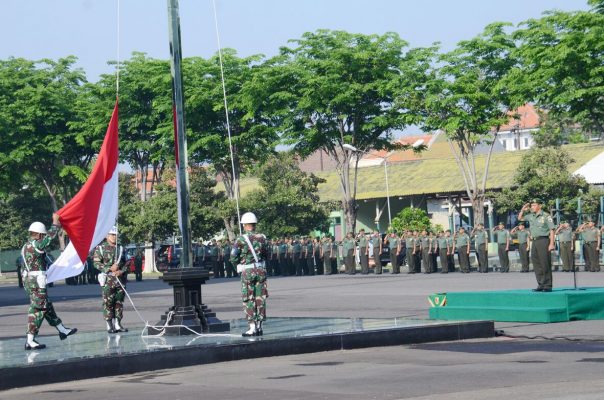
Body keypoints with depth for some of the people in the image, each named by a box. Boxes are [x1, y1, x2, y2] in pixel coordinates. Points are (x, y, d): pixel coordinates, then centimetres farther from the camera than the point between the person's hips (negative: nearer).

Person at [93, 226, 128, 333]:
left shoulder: (120, 248, 14)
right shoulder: (100, 248, 1)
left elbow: (126, 263, 14)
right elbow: (96, 263, -6)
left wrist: (121, 271, -6)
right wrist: (109, 269, -16)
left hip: (120, 279, 4)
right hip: (108, 280, -4)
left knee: (119, 302, 6)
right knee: (108, 303, -4)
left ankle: (117, 324, 13)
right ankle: (109, 325, 0)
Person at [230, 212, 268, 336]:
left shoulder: (241, 239, -10)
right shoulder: (262, 238, 3)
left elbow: (233, 258, -10)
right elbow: (266, 255, 10)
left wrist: (240, 264, 7)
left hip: (247, 271, -4)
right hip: (261, 270, 4)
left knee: (249, 299, 2)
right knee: (260, 298, 9)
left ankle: (252, 327, -2)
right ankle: (259, 326, 12)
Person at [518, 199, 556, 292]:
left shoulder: (546, 216, -5)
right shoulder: (531, 216, 14)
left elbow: (551, 230, -7)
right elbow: (520, 218, 28)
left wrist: (551, 243, -15)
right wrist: (523, 210, 11)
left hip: (543, 240, -7)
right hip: (534, 241, 7)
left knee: (545, 264, -6)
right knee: (536, 263, 7)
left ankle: (548, 285, -3)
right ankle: (540, 285, 13)